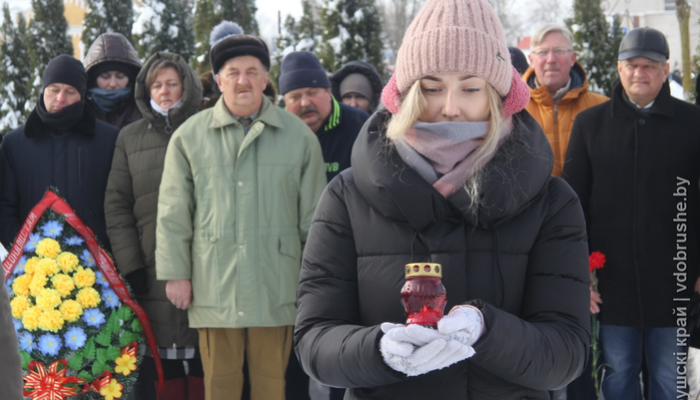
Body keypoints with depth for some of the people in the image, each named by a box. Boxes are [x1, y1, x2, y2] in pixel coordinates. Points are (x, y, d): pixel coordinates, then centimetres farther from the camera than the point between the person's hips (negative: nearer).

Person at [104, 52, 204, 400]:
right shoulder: (130, 138, 13)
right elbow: (116, 205, 9)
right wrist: (129, 266, 0)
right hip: (152, 273, 1)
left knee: (203, 357, -2)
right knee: (161, 365, -3)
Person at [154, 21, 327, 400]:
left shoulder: (299, 136, 6)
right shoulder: (189, 136, 6)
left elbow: (313, 215, 9)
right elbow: (173, 212, 7)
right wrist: (175, 273, 2)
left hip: (276, 291, 0)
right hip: (214, 291, 0)